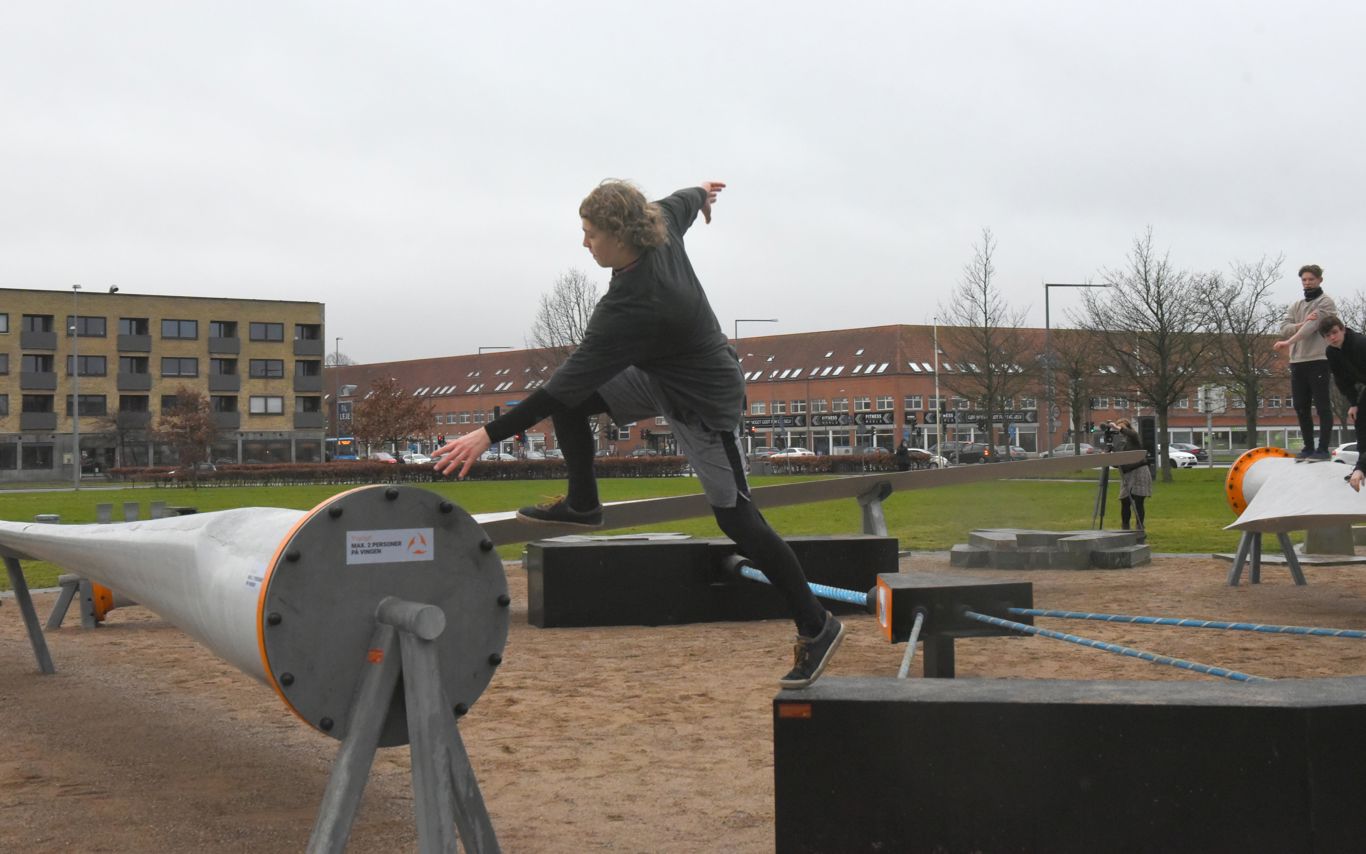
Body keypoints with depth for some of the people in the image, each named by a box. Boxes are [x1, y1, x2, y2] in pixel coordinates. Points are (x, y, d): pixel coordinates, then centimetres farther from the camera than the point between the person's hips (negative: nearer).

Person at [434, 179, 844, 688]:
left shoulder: (631, 311, -36)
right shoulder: (660, 227, -15)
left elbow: (566, 385, -35)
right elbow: (679, 203, 12)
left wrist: (489, 435, -32)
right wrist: (700, 193, 37)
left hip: (703, 404, -9)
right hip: (660, 378, 9)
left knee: (737, 518, -3)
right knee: (571, 402, 1)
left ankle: (817, 629, 8)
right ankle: (582, 504, 18)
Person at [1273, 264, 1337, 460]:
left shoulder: (1325, 302, 0)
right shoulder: (1295, 306, 19)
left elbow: (1313, 326, -15)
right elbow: (1284, 330, 5)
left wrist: (1289, 341, -26)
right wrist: (1303, 323, -14)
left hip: (1318, 360, -6)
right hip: (1297, 362, 7)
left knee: (1322, 406, -5)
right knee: (1301, 407, 8)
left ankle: (1323, 449, -4)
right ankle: (1308, 447, 16)